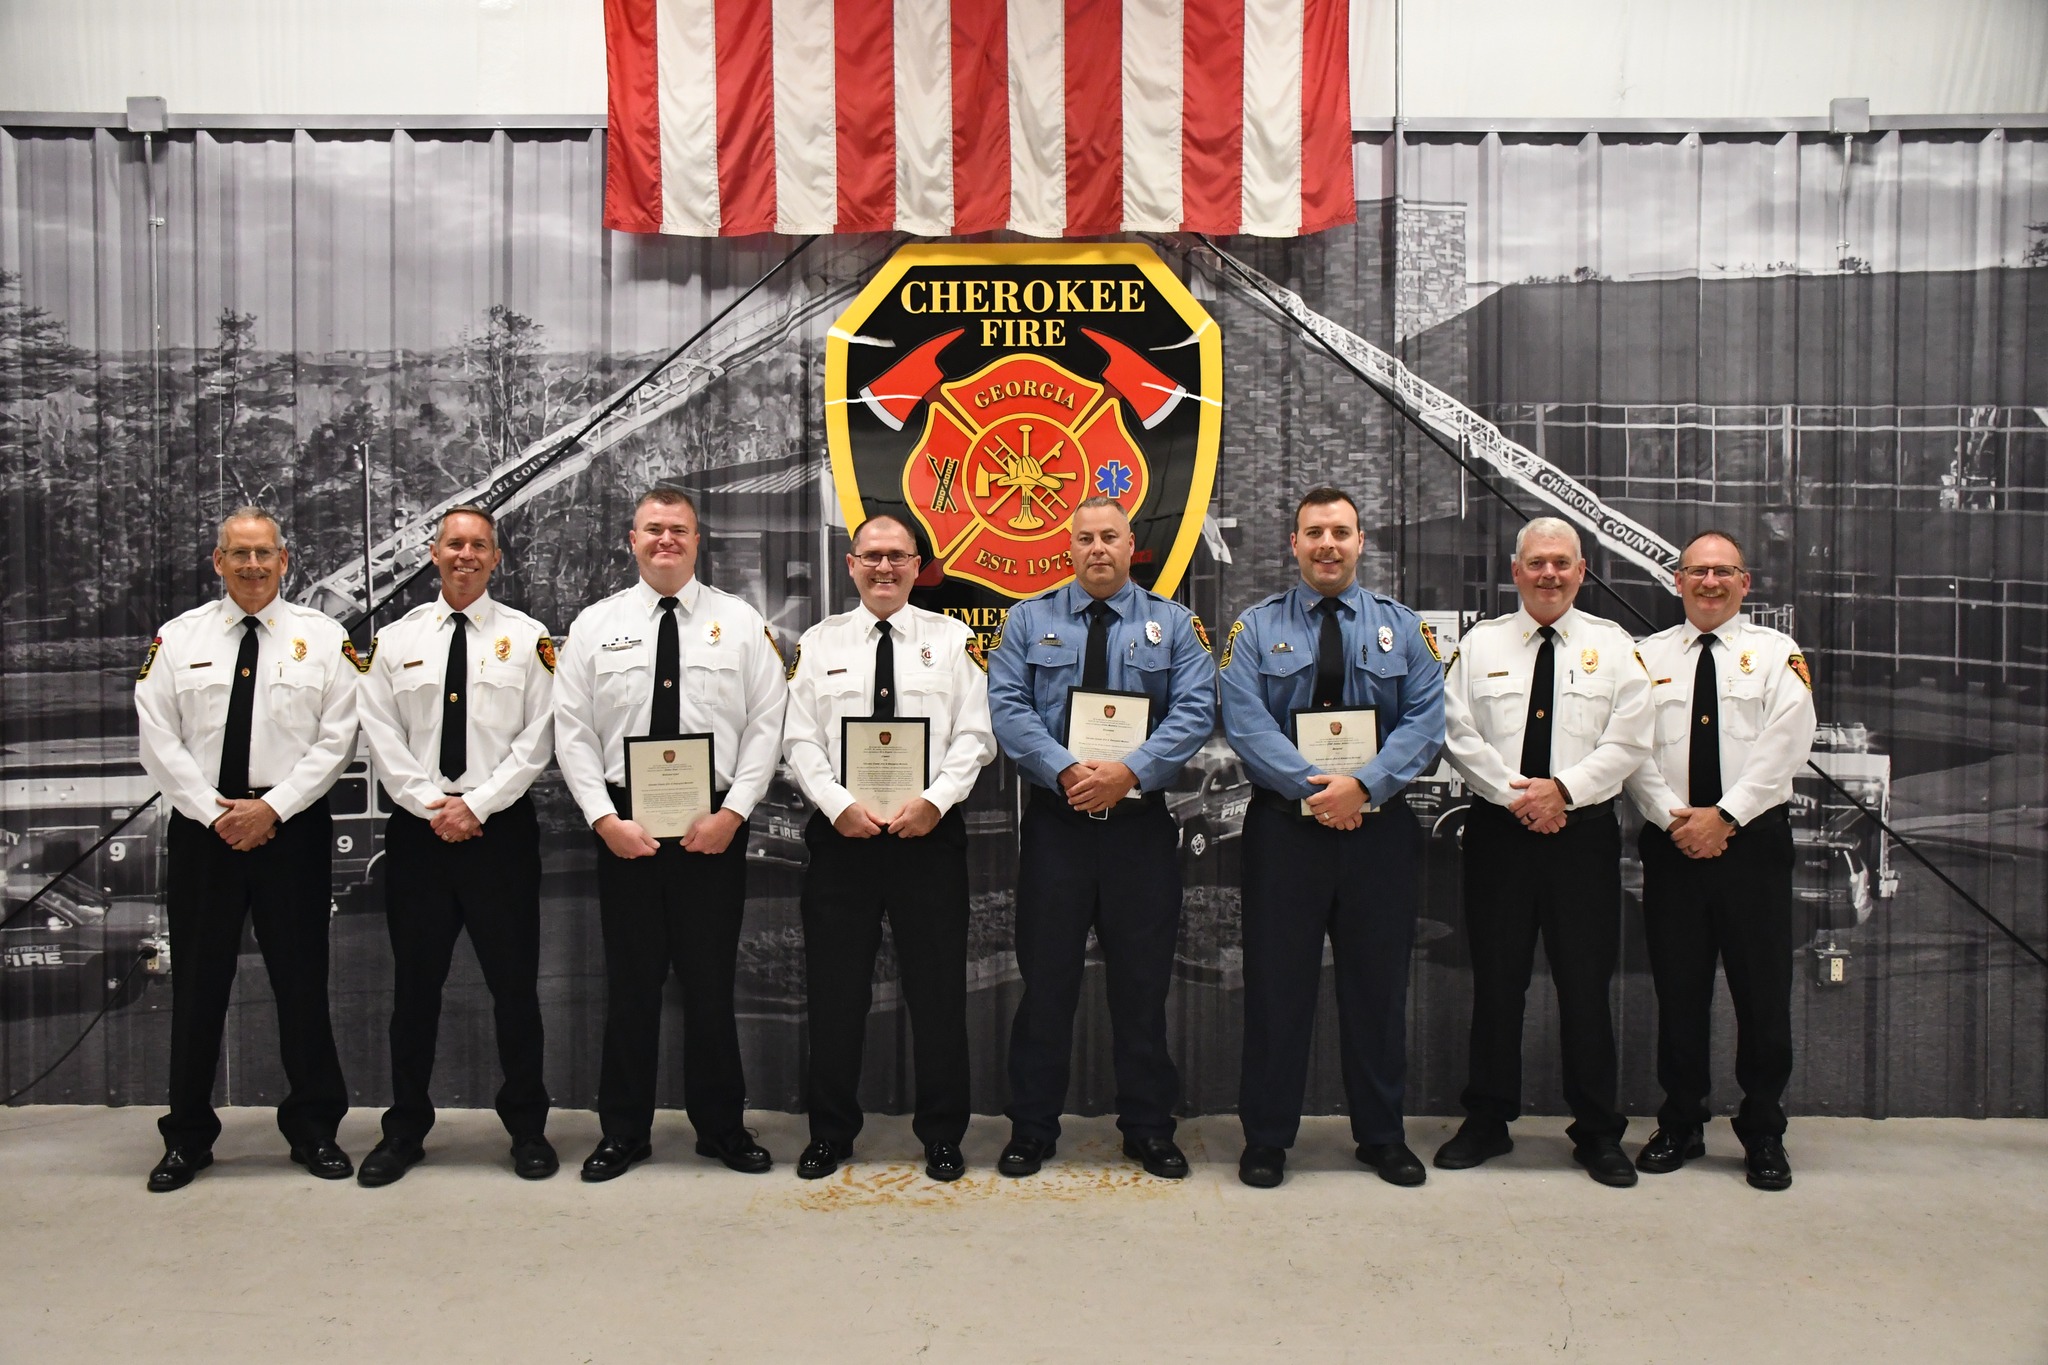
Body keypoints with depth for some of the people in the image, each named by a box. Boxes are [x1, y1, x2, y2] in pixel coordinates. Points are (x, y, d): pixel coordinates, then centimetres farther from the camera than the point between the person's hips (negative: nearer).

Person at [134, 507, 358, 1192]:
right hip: (200, 828, 1)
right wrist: (216, 812, -9)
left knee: (302, 981, 5)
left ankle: (314, 1129, 18)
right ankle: (188, 1136, 21)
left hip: (292, 826, -1)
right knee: (198, 983, 7)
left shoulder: (322, 638, 4)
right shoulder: (178, 638, 7)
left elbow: (336, 738, -2)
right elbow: (159, 741, 1)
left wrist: (271, 807, -12)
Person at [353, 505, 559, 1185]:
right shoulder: (396, 640, 9)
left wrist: (477, 804, -11)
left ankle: (527, 1128, 17)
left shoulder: (527, 637, 3)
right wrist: (432, 805, -9)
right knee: (415, 984, 9)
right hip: (417, 829, 2)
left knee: (515, 982, 4)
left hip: (501, 827, -2)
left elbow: (537, 739, -4)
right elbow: (382, 738, 3)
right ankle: (405, 1129, 22)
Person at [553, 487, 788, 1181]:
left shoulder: (740, 622, 3)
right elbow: (573, 733, 2)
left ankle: (721, 1126, 21)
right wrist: (606, 819, -8)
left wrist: (731, 813, -11)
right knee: (630, 981, 8)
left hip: (715, 826, -1)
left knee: (711, 981, 7)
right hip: (623, 825, 1)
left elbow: (766, 726, -2)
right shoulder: (595, 625, 5)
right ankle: (623, 1131, 21)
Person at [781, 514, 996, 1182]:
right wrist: (840, 805, -12)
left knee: (938, 990, 5)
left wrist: (934, 800, -15)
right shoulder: (819, 643, 9)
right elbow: (799, 740, 2)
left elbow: (975, 736, -1)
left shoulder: (953, 639, 6)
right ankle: (830, 1132, 22)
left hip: (930, 833, -1)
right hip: (840, 834, 1)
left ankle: (942, 1135, 19)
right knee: (834, 990, 7)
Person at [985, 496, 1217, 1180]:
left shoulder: (1173, 624, 8)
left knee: (1143, 981, 7)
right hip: (1054, 820, 0)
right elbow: (1007, 707, -3)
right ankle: (1032, 1129, 17)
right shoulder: (1028, 620, 8)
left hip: (1140, 820, 0)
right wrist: (1066, 771, -17)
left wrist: (1129, 772, -17)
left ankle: (1149, 1129, 20)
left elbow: (1195, 710, -3)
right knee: (1046, 977, 4)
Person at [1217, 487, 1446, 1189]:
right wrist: (1312, 788, -19)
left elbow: (1425, 721, -2)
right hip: (1283, 825, -1)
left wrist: (1363, 785, -17)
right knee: (1277, 981, 4)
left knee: (1378, 981, 10)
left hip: (1379, 826, 2)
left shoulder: (1402, 628, 9)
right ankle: (1266, 1138, 16)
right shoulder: (1256, 629, 5)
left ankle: (1382, 1136, 24)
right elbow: (1245, 721, -8)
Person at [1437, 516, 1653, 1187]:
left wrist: (1563, 789, -14)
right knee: (1496, 980, 7)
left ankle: (1598, 1132, 17)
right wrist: (1515, 794, -11)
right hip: (1498, 830, 1)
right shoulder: (1481, 644, 8)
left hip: (1584, 832, -1)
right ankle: (1487, 1120, 19)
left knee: (1585, 984, 4)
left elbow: (1627, 743, -2)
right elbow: (1458, 734, 0)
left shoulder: (1613, 646, 5)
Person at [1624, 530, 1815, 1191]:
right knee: (1678, 990, 7)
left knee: (1762, 993, 2)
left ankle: (1764, 1135, 16)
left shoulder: (1778, 653, 5)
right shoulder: (1648, 656, 10)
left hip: (1754, 839, -1)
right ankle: (1680, 1125, 20)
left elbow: (1784, 746, -7)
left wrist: (1724, 815, -15)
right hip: (1671, 843, 1)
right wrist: (1674, 817, -12)